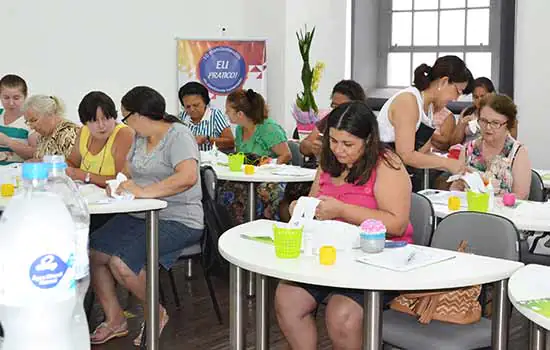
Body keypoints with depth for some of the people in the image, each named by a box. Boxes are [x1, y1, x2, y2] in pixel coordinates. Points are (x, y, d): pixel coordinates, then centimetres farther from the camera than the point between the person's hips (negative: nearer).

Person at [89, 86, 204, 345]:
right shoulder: (140, 138, 14)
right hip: (140, 216, 9)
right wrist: (118, 185, -5)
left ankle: (157, 314, 2)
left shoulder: (178, 135, -13)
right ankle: (114, 320, 9)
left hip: (177, 220, -9)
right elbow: (128, 173, 19)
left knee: (121, 263, -25)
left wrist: (143, 192, -33)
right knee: (91, 253, -6)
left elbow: (188, 177, -29)